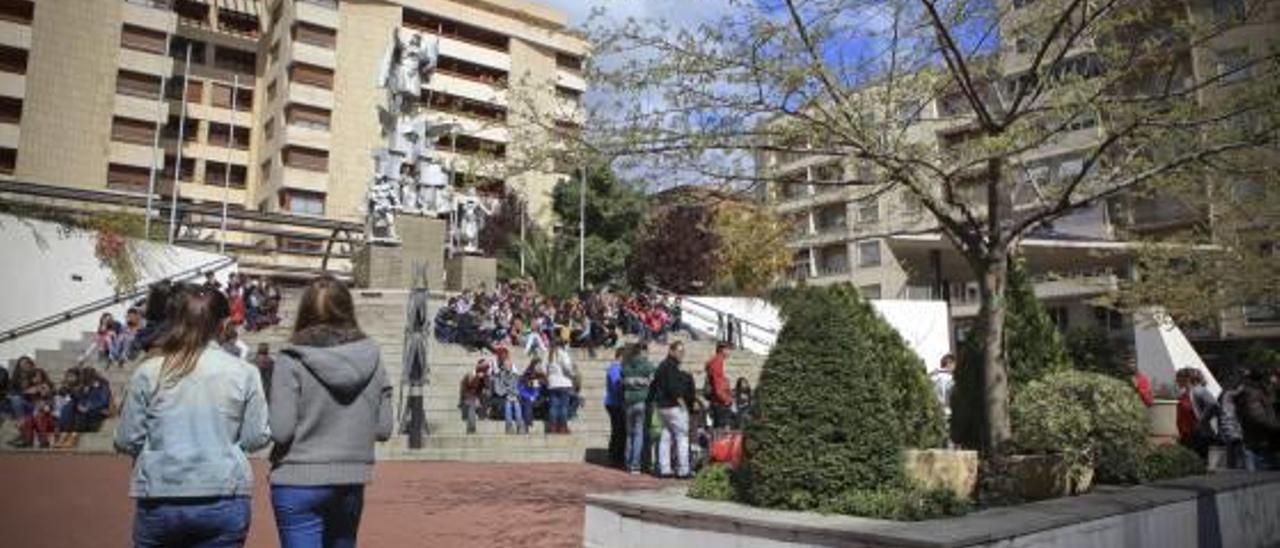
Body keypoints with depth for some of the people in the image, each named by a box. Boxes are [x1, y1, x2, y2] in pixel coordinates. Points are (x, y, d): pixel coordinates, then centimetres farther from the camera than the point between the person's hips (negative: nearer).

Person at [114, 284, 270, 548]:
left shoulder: (148, 372, -4)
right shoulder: (243, 372, -6)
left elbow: (127, 441, 0)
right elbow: (256, 437, -3)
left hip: (159, 501, 1)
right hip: (224, 501, -1)